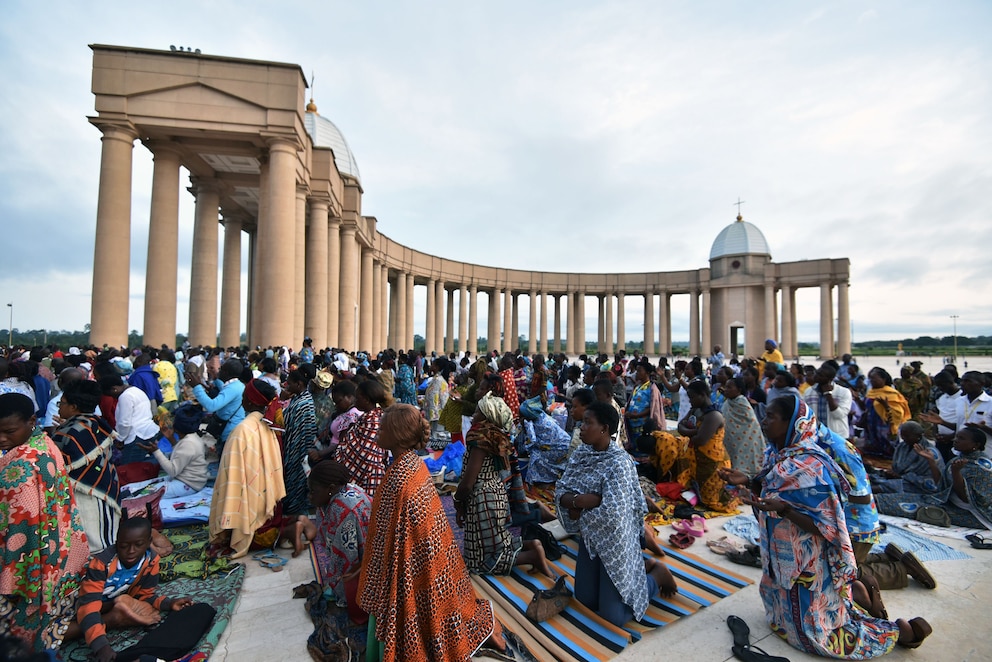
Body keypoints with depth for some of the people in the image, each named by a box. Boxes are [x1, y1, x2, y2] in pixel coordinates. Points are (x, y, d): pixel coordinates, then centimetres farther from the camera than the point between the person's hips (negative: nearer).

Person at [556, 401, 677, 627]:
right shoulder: (581, 453, -5)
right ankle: (639, 567, 33)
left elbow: (611, 512, -31)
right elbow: (560, 491, -5)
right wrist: (577, 501, -26)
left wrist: (577, 508, -16)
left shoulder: (619, 463, -27)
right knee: (585, 599, 19)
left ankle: (658, 572, 22)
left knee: (613, 615, 3)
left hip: (614, 541, -7)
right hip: (590, 537, 7)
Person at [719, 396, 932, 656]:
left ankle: (902, 630, 23)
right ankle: (851, 591, 34)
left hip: (806, 563, -8)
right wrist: (749, 481, -6)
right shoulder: (777, 454, -4)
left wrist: (783, 509, -40)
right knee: (788, 613, 27)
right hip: (783, 556, 8)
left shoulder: (810, 466, -29)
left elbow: (825, 527, -25)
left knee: (814, 632, 9)